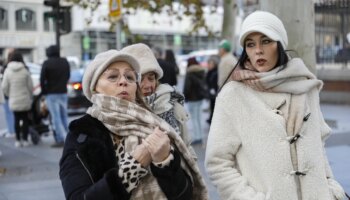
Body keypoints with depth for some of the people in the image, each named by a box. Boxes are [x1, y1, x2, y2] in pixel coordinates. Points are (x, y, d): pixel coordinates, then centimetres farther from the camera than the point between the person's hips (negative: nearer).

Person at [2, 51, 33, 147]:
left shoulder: (8, 71, -5)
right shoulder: (25, 70, -8)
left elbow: (4, 87, -3)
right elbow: (30, 86, -6)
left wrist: (9, 95, 14)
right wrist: (30, 97, 10)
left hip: (14, 100, 1)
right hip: (25, 100, -1)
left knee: (17, 119, 9)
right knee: (25, 119, 9)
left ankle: (18, 140, 10)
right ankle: (25, 139, 10)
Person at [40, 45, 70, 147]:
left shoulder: (47, 63, -10)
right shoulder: (65, 62, 5)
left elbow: (42, 79, -11)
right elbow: (68, 76, 9)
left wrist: (44, 91, 3)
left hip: (51, 94, -5)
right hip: (63, 92, 5)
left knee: (56, 117, -4)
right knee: (64, 116, 13)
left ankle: (61, 139, -8)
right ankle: (67, 137, 15)